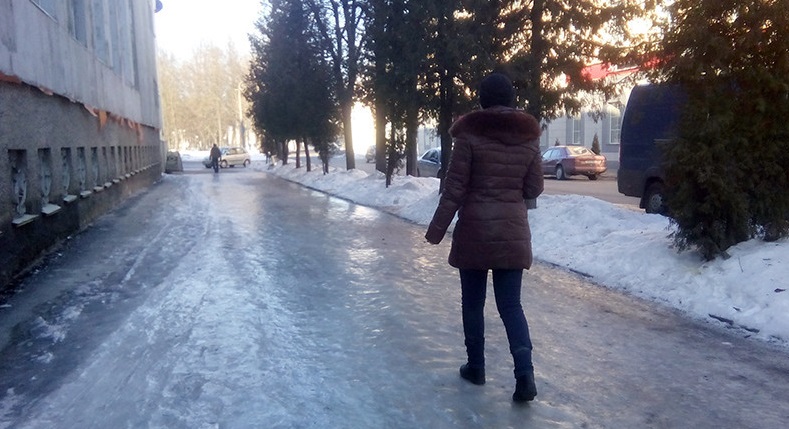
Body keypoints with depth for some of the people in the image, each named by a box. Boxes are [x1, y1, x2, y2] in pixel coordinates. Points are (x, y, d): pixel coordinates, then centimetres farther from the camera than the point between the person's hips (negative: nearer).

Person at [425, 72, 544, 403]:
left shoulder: (469, 133, -8)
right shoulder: (529, 136, 3)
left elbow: (454, 189, -9)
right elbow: (534, 189, 8)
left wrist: (436, 230, -2)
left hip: (474, 230, -3)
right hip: (513, 232, 3)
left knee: (472, 301, 13)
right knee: (510, 304, 8)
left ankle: (476, 367, 24)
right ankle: (525, 374, -3)